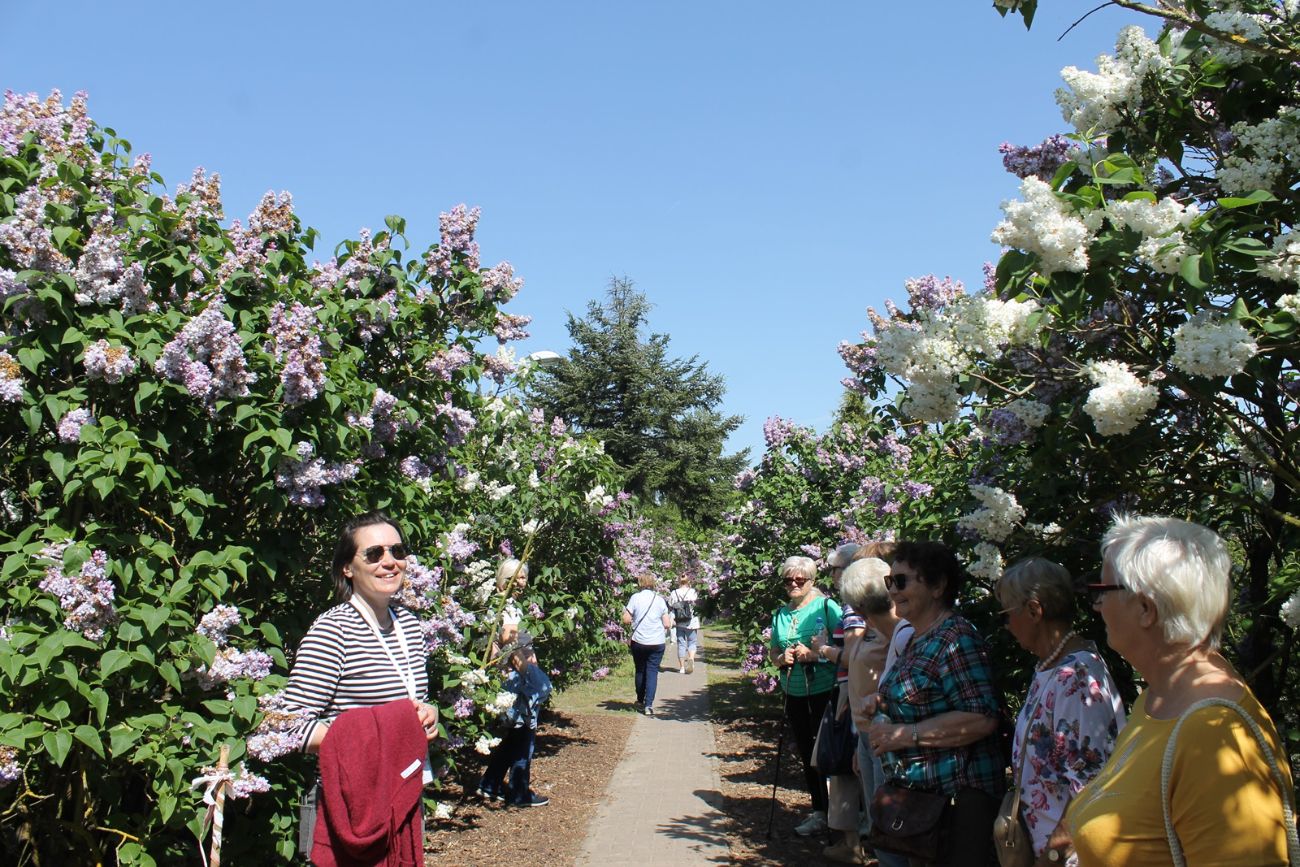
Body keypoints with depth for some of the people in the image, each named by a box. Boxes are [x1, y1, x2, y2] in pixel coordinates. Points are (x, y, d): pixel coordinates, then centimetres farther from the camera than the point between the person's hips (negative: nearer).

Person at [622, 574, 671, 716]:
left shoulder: (635, 597, -6)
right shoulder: (660, 599, -1)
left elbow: (626, 620, -8)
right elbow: (667, 624, -1)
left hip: (638, 641, 0)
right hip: (657, 643, 0)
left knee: (640, 671, 16)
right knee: (652, 672, 3)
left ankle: (640, 701, 29)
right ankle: (649, 705, -5)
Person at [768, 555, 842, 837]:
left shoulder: (826, 606, -8)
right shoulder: (780, 614, 10)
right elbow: (772, 651, 17)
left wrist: (815, 654, -21)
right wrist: (780, 658, -4)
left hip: (825, 691, -6)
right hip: (794, 694, 6)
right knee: (807, 753, 13)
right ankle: (818, 813, 25)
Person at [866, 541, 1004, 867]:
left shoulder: (956, 638, -17)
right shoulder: (917, 639, 13)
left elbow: (982, 718, -26)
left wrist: (906, 734, -22)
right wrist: (883, 704, 11)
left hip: (956, 800, -9)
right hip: (918, 794, 9)